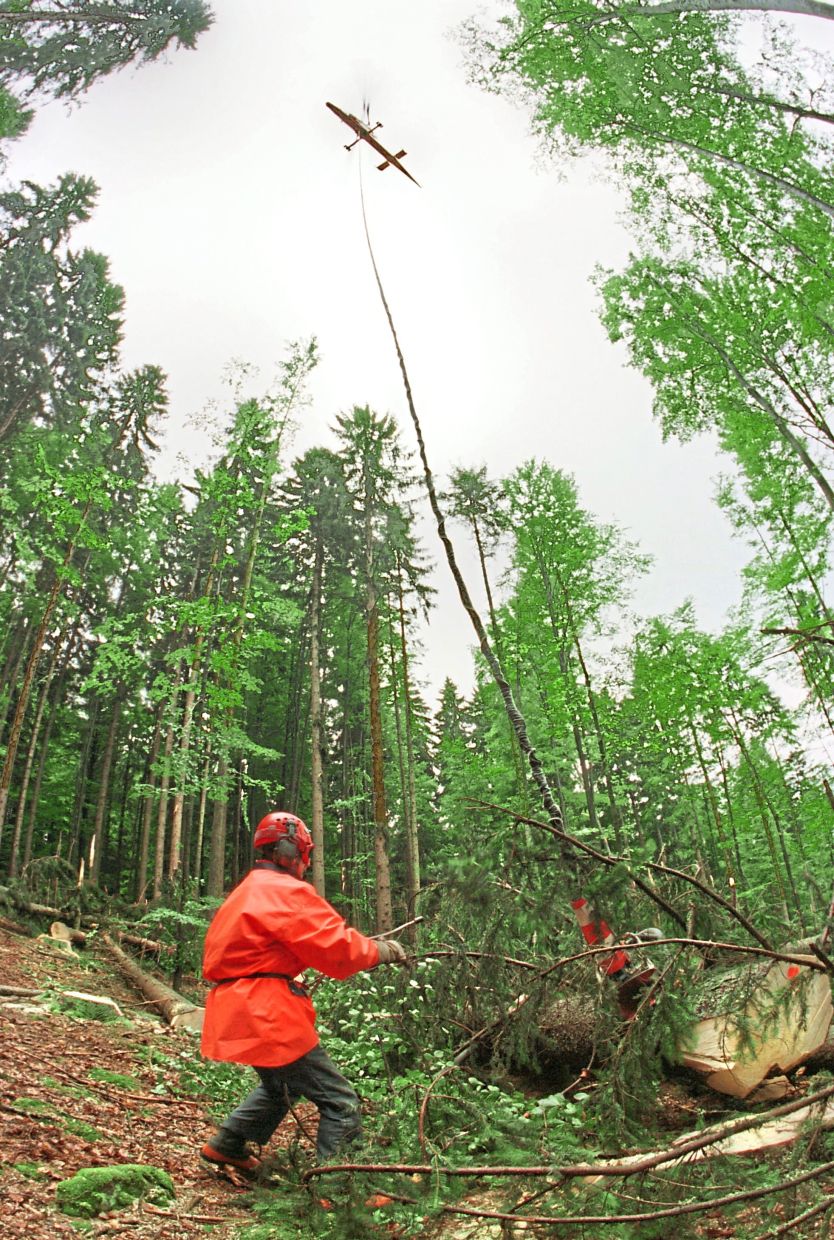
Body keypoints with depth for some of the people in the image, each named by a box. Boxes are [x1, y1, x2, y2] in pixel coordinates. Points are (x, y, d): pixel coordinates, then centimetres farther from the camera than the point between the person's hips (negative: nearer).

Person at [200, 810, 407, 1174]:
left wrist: (365, 946, 10)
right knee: (341, 1102, -4)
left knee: (281, 1084, 33)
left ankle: (226, 1144, 40)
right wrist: (381, 950, -3)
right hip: (266, 1016, -10)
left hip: (240, 1013, 11)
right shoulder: (286, 891, -15)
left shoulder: (247, 892, 17)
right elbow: (336, 948, -19)